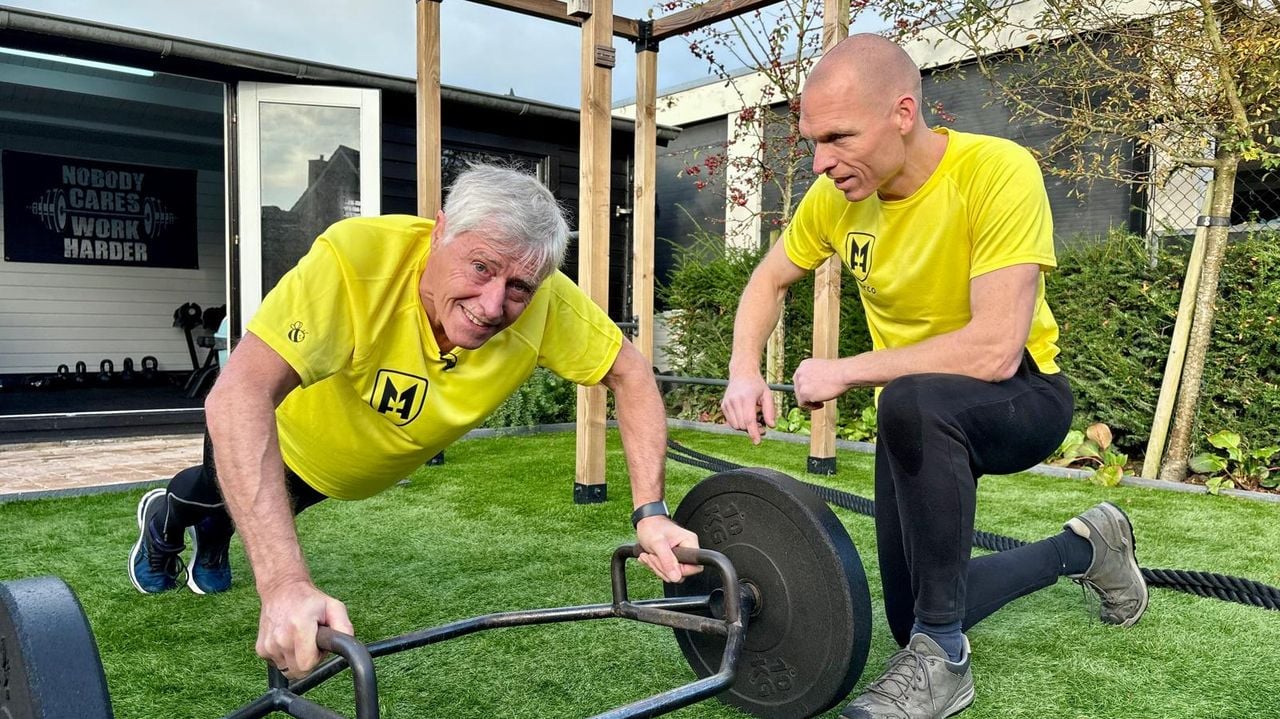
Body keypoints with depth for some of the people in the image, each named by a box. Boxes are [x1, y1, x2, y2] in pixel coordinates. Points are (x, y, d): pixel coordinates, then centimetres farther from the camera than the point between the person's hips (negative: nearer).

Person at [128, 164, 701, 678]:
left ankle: (213, 535, 68)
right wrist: (285, 585, -61)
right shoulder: (357, 258, -46)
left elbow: (630, 374, -21)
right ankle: (164, 520, 66)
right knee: (221, 490, 30)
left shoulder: (545, 301, -35)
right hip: (286, 435, -3)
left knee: (269, 510, 33)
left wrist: (650, 513, -29)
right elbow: (240, 395, -53)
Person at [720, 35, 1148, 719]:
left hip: (1020, 397, -6)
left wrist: (843, 371, -25)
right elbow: (769, 280, 8)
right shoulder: (834, 194, -9)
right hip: (920, 418, 6)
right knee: (913, 616, 8)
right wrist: (745, 372, -10)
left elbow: (995, 351, -34)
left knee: (911, 401, -41)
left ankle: (943, 659, -21)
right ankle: (1085, 547, 33)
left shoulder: (997, 171, -27)